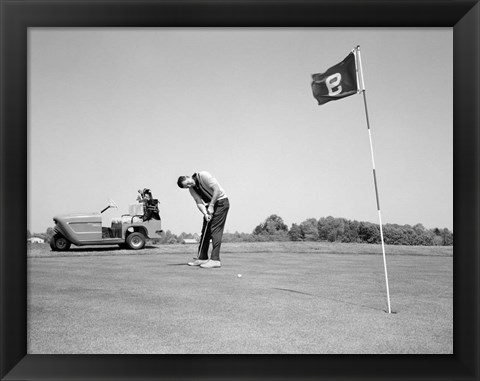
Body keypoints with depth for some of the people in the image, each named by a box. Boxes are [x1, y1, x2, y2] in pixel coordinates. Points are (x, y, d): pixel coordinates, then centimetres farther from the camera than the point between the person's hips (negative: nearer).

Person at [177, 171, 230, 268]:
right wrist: (205, 213, -23)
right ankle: (202, 258, 13)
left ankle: (215, 260, -15)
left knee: (215, 230, -14)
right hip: (210, 206, 8)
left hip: (221, 201, -8)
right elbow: (199, 202, -5)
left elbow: (217, 189, -22)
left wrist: (211, 205, -22)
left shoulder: (203, 175, -18)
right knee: (205, 231, 6)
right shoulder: (191, 189, 3)